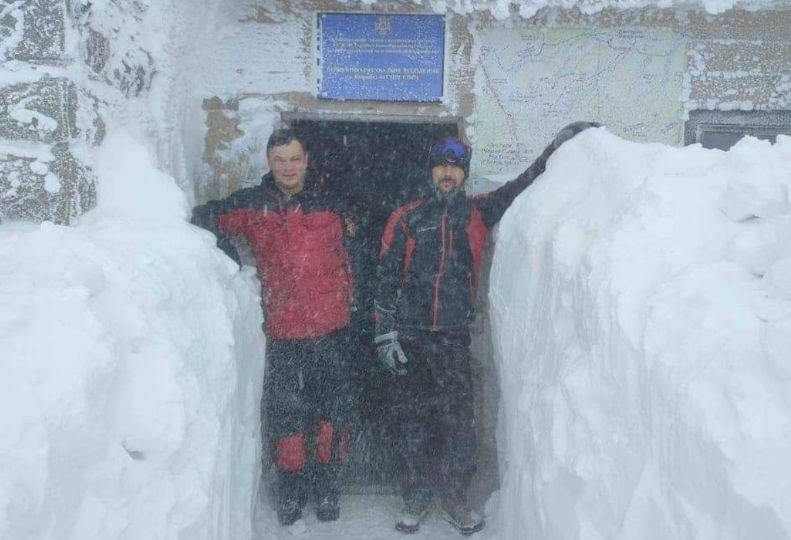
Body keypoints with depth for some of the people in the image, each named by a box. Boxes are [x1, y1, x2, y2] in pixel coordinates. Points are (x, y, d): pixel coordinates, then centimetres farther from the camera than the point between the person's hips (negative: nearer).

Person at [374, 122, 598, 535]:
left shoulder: (477, 213, 10)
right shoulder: (407, 218, 6)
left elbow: (520, 187, 8)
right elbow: (387, 277, 4)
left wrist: (556, 148, 0)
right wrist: (385, 333, -2)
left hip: (453, 335, 1)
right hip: (409, 334, 0)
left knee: (458, 420, -1)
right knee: (410, 421, 6)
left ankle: (454, 499, 16)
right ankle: (416, 498, 21)